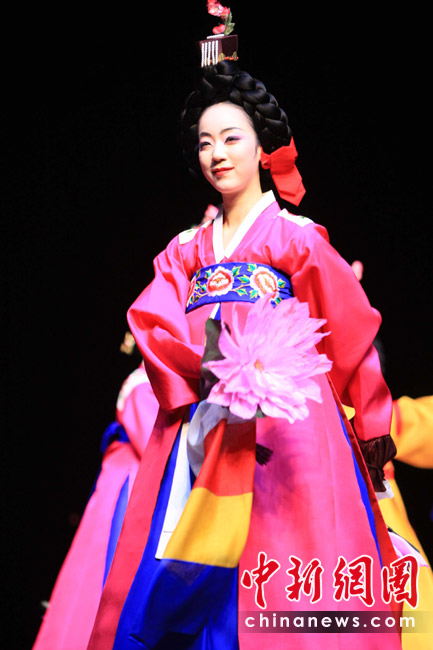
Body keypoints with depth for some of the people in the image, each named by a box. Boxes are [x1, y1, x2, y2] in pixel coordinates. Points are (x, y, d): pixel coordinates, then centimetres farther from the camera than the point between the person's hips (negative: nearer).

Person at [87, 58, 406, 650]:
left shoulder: (297, 239, 6)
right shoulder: (187, 250, 18)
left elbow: (352, 333, 5)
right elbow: (151, 323, 4)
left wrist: (373, 423, 5)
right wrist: (206, 357, -15)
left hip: (286, 419, -4)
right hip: (201, 421, 4)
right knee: (178, 576, -2)